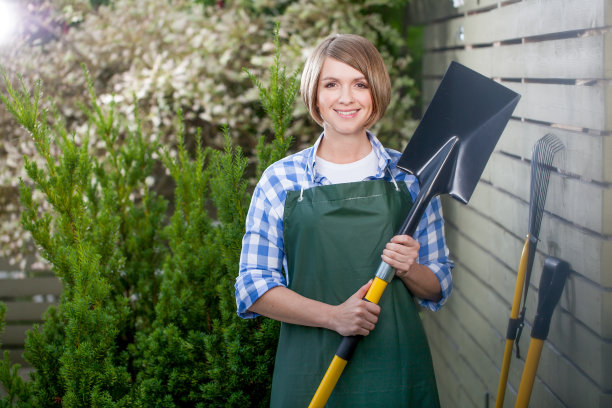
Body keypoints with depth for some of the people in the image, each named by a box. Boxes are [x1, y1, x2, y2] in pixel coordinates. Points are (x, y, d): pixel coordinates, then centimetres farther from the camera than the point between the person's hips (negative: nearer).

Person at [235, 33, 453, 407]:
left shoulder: (409, 176, 3)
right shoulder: (280, 180, 0)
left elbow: (439, 289, 9)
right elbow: (254, 287, -3)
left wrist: (410, 270, -13)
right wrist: (333, 316, -15)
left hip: (397, 367, 1)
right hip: (310, 371, -1)